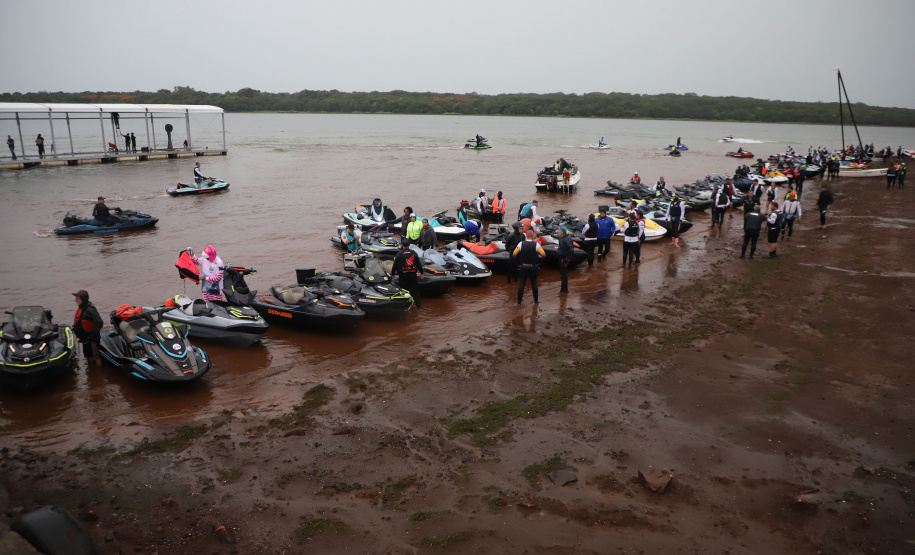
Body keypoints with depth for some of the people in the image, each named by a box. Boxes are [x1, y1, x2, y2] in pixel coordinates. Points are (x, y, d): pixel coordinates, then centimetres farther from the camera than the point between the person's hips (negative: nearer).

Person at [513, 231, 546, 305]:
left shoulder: (521, 244, -6)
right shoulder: (536, 244, -9)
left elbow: (514, 254, -5)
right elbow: (544, 255, -10)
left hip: (523, 266, 1)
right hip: (533, 267, -1)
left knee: (521, 284, 6)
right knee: (534, 284, 11)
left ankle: (519, 301, 7)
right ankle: (536, 301, 17)